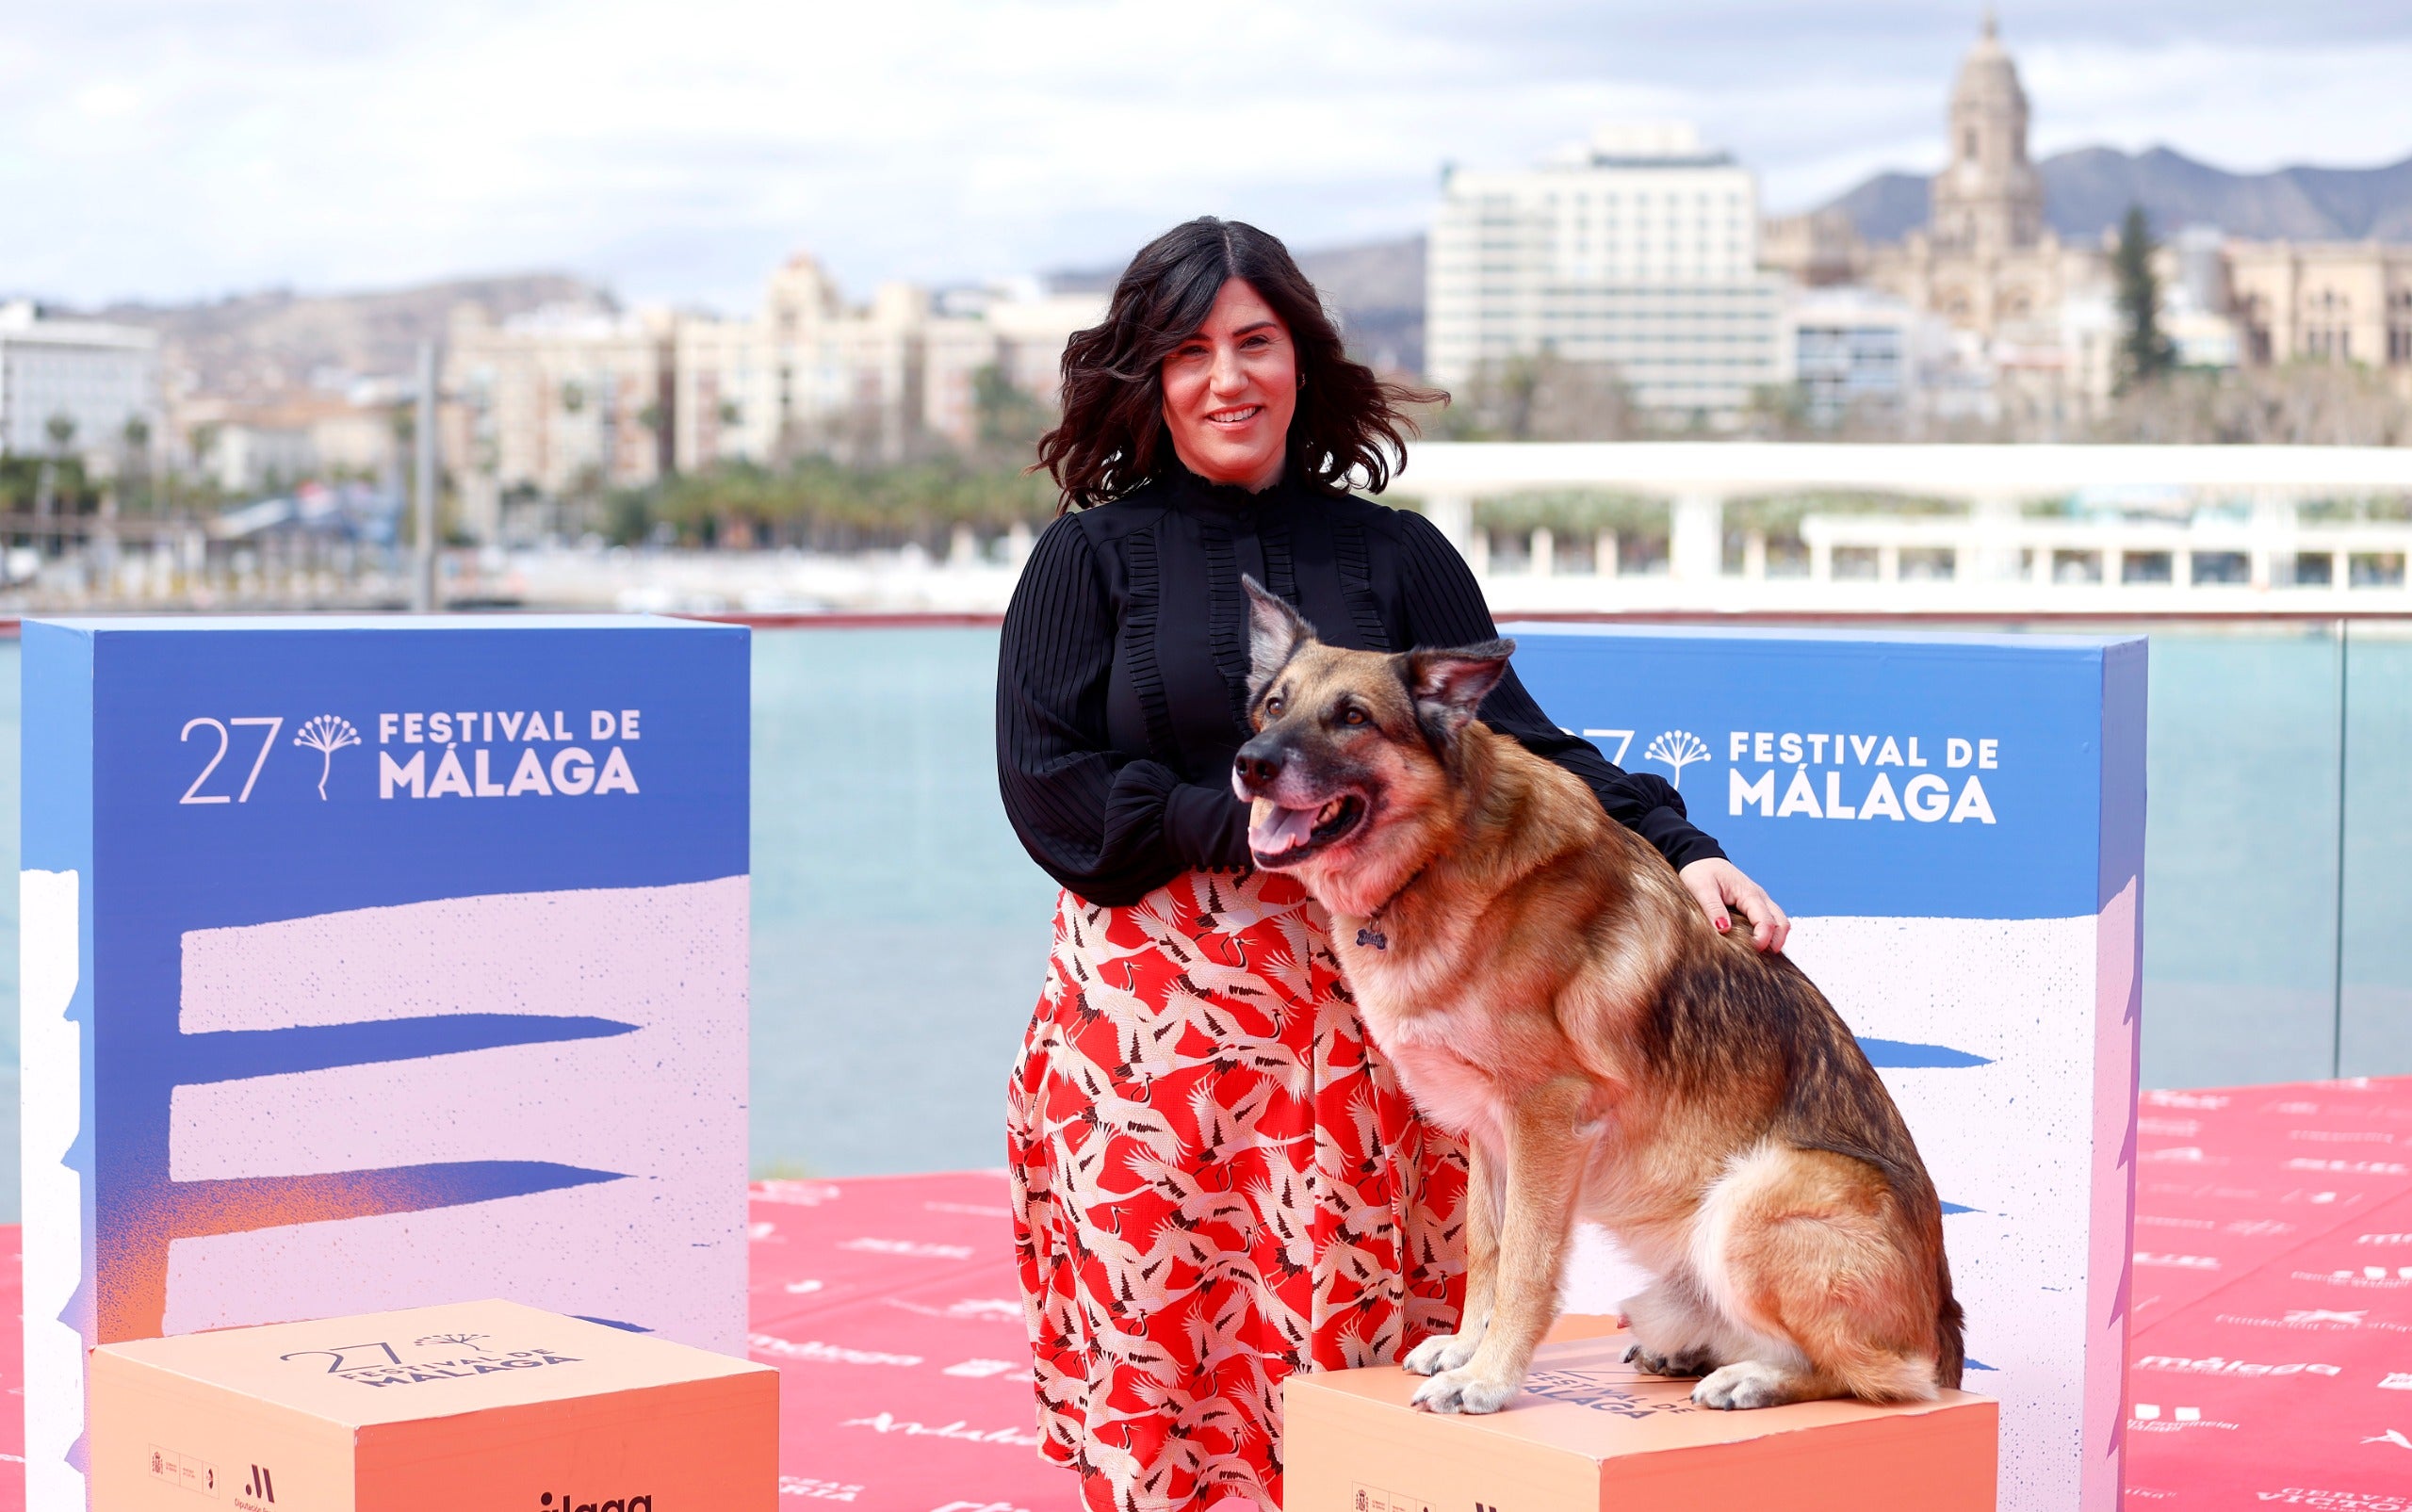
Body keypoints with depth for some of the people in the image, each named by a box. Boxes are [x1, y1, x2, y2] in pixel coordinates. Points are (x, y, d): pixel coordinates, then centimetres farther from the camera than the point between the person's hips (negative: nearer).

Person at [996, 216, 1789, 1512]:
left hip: (1358, 1007, 1)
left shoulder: (1395, 556, 11)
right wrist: (1247, 828, -12)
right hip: (1146, 1008, -1)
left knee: (1352, 1346, -2)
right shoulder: (1093, 556, 6)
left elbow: (1513, 742, 2)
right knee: (1152, 1350, -3)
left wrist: (1675, 846, -13)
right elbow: (1046, 781, -2)